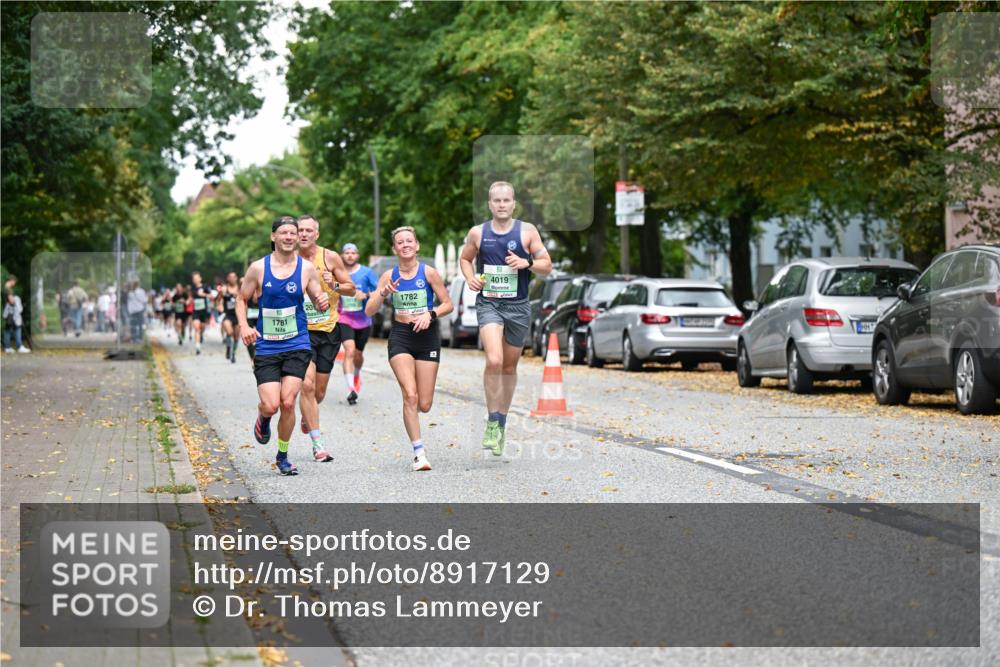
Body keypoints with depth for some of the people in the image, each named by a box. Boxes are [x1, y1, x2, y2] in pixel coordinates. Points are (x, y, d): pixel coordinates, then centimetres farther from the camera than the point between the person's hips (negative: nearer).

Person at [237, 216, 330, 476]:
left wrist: (323, 302, -14)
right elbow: (241, 299, 10)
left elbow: (318, 302, 11)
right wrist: (244, 326, -7)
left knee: (288, 403, -9)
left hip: (297, 346, 0)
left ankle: (282, 456, 12)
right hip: (266, 347, 0)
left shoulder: (306, 268, 1)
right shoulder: (258, 268, -1)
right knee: (270, 405, -11)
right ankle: (263, 420, 29)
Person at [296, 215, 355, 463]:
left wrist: (335, 285, -15)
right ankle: (318, 444, -13)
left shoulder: (330, 258, -2)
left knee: (319, 391, 8)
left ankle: (308, 417, 44)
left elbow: (351, 289, 4)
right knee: (307, 385, -18)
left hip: (328, 330, 2)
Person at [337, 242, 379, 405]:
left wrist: (366, 295, -19)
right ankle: (351, 389, -24)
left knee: (358, 354, 14)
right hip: (344, 319, -1)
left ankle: (357, 375, 48)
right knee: (349, 350, -20)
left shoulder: (366, 272, -1)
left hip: (363, 320, 1)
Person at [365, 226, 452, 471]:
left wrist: (430, 314, -15)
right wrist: (382, 294, -16)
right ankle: (419, 451, -9)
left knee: (424, 405, 0)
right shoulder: (389, 276, 2)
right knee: (410, 396, -17)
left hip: (427, 336, 0)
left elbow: (447, 304, 3)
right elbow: (369, 311, 1)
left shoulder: (428, 273, -3)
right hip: (400, 336, 0)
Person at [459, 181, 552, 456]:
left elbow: (547, 265, 3)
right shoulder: (478, 233, 2)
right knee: (494, 361, -22)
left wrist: (526, 263, -17)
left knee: (510, 367, 12)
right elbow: (465, 258, 19)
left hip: (518, 306, 1)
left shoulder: (527, 231, 0)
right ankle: (492, 422, -12)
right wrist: (470, 278, -2)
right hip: (488, 303, -1)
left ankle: (501, 423, 28)